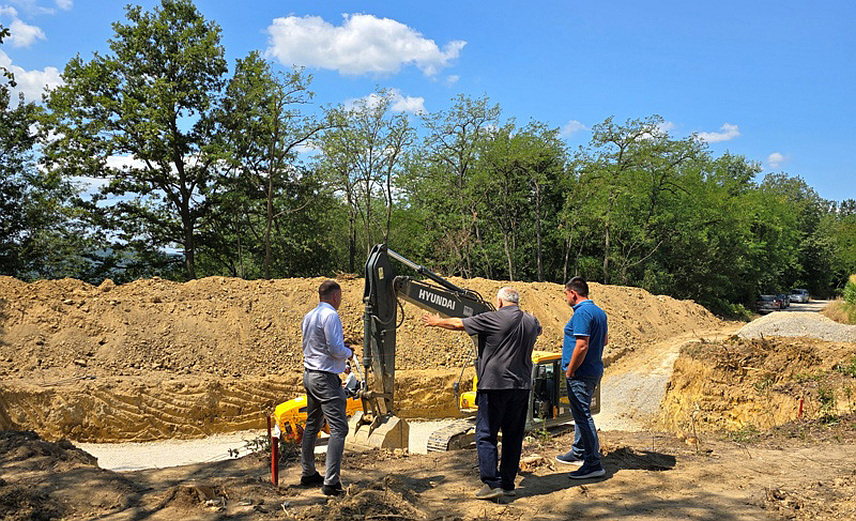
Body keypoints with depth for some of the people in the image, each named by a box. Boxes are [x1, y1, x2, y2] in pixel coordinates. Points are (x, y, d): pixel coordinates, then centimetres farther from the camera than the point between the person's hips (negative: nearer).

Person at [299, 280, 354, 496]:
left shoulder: (309, 316, 12)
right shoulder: (330, 315, -15)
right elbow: (335, 349, -20)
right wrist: (348, 352, 1)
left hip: (309, 374, 10)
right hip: (325, 377, -10)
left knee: (312, 425, 19)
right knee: (338, 428, -8)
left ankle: (308, 473, 28)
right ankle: (331, 482, -12)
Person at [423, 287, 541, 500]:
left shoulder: (492, 319, -8)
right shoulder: (531, 322, 10)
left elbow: (458, 324, 0)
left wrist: (436, 322, 18)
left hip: (495, 384, -6)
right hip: (522, 386, 6)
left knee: (486, 435, 0)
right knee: (513, 436, 11)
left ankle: (492, 483, -5)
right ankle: (508, 484, 17)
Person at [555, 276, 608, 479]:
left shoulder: (582, 313, -19)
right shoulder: (599, 312, 12)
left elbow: (582, 346, -25)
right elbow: (605, 340, 23)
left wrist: (570, 371, -17)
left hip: (581, 374, -10)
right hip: (594, 370, 10)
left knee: (583, 416, -6)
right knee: (580, 413, 22)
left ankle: (594, 464, -2)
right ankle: (579, 452, 35)